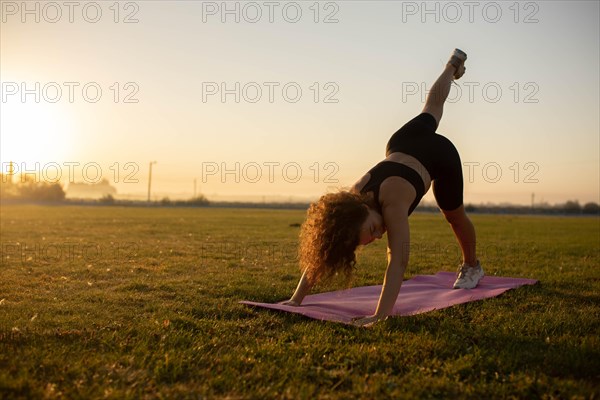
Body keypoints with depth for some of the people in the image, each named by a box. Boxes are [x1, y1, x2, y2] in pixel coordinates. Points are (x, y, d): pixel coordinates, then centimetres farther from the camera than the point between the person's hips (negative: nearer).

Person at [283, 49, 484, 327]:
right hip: (401, 145, 4)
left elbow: (398, 262, -52)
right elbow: (319, 252, -30)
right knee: (432, 108, 34)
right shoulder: (350, 200, -31)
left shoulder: (393, 203, -45)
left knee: (455, 217, 14)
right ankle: (454, 63, 61)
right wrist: (296, 299, -34)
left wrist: (380, 314, -59)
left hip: (439, 153, -4)